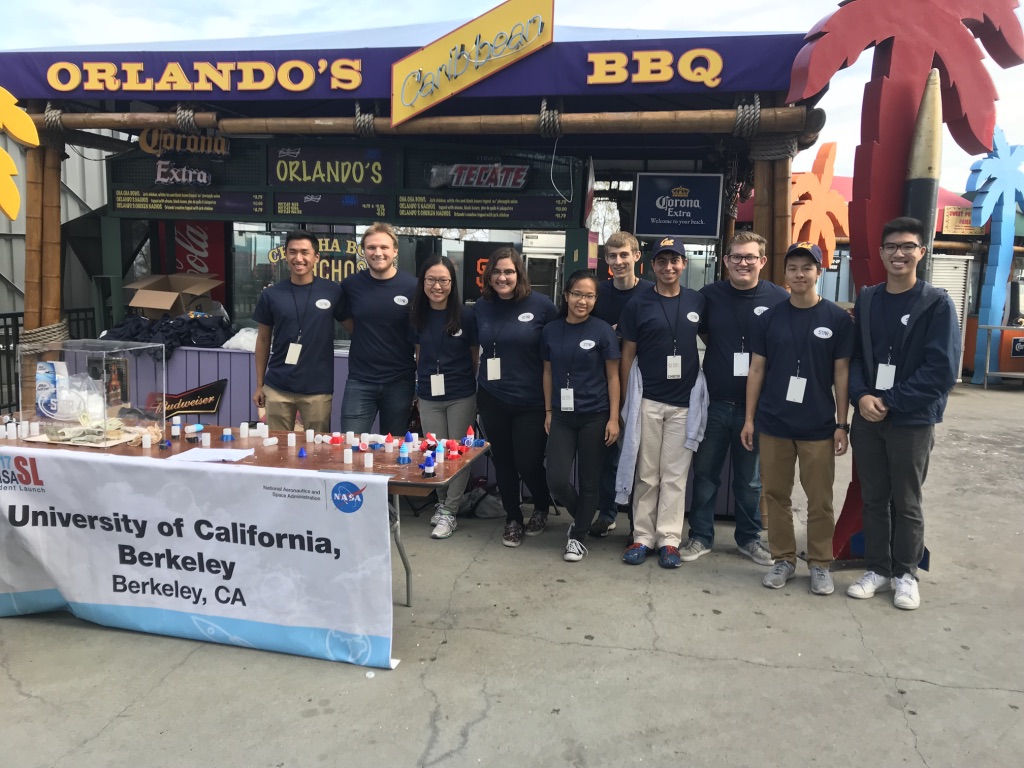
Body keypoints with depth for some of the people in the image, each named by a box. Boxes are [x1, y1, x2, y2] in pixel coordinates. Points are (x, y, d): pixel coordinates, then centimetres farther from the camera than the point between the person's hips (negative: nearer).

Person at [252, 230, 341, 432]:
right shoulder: (270, 295, 2)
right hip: (277, 387, 1)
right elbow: (263, 341, 9)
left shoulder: (333, 292, -3)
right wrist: (259, 384, 9)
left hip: (318, 388, -1)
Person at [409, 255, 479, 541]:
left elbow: (475, 354, 1)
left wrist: (467, 380, 6)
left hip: (461, 396, -3)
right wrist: (422, 383, 8)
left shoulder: (465, 315, -10)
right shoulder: (417, 315, 0)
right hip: (429, 396, 3)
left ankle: (449, 512, 16)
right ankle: (442, 502, 32)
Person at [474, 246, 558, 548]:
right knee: (502, 462, 12)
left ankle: (542, 508, 31)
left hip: (531, 401, -3)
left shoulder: (541, 305, -9)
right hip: (492, 399, 4)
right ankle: (512, 518, 31)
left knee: (528, 463, 0)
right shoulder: (481, 306, 3)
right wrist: (479, 382, 12)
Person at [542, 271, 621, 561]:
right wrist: (548, 411, 9)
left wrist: (614, 418, -7)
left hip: (594, 416, -2)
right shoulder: (551, 330, 3)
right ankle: (581, 517, 27)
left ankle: (578, 536, 23)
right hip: (562, 416, 3)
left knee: (589, 480, 6)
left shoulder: (602, 331, -6)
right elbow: (548, 373, 11)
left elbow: (612, 377, -3)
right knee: (557, 480, -3)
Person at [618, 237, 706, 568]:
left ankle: (669, 539, 13)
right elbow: (627, 355, 2)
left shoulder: (697, 301, 6)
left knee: (675, 476, 5)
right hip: (647, 400, -1)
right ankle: (642, 537, 14)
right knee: (647, 475, 6)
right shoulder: (638, 304, 0)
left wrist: (702, 391, 8)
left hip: (684, 402, 1)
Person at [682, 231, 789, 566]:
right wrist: (723, 355, 3)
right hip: (713, 401, 1)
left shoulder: (780, 299, -5)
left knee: (750, 477, 12)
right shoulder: (709, 295, 1)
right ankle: (700, 536, 23)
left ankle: (749, 537, 29)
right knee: (705, 472, 9)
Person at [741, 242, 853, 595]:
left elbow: (842, 374, 1)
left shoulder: (838, 319, -1)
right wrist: (749, 418, 2)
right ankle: (783, 559, 22)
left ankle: (820, 564, 21)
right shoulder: (769, 319, 3)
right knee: (776, 495, 8)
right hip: (773, 423, 2)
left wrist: (842, 424, -2)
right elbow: (756, 370, 5)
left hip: (819, 425, -1)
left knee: (820, 500, 6)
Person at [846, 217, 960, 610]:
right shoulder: (866, 300, 7)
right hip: (867, 418, 4)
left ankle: (906, 574, 24)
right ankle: (878, 569, 25)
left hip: (913, 421, -3)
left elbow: (942, 370, -12)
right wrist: (861, 396, -12)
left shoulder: (937, 304, -6)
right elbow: (852, 356, 6)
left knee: (906, 503, 9)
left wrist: (890, 402, -15)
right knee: (873, 499, 11)